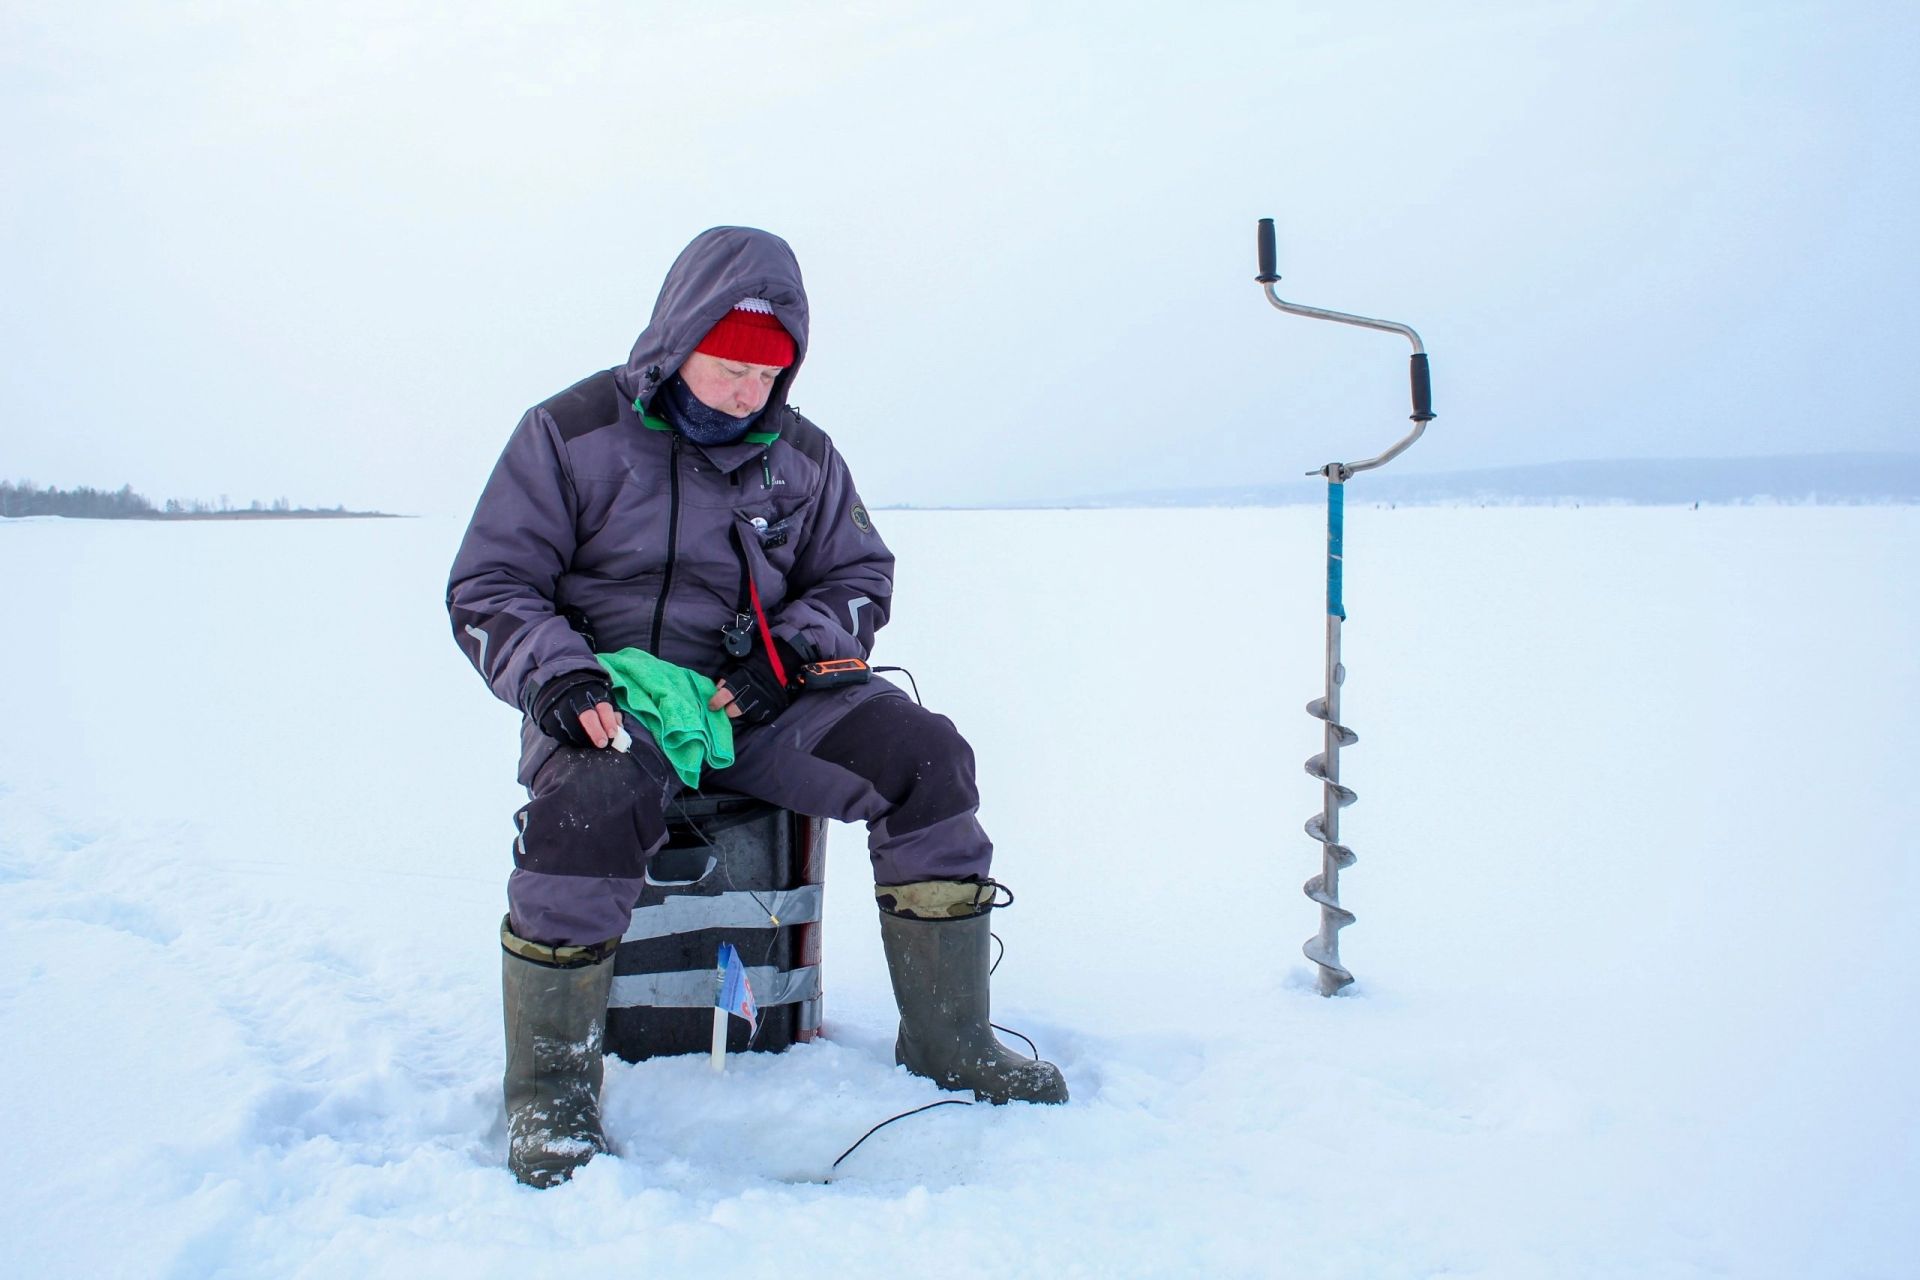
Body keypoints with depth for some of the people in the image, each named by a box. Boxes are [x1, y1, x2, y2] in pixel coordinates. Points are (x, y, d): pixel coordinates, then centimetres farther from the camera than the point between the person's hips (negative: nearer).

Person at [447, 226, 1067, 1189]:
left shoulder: (801, 455, 9)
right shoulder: (570, 433, -2)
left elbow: (858, 576, 16)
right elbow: (488, 587, -2)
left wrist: (787, 655, -6)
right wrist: (555, 677, -22)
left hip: (758, 699, 4)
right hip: (612, 699, -4)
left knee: (924, 756, -17)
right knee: (590, 805, -38)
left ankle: (949, 1040, -4)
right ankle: (547, 1089, -16)